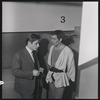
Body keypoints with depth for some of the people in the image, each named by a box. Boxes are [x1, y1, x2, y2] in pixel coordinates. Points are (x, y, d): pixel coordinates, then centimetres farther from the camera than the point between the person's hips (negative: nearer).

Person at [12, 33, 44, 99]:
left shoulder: (34, 53, 7)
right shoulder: (19, 55, -17)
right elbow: (15, 71, -20)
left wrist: (39, 69, -2)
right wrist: (31, 73, -26)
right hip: (26, 88, -7)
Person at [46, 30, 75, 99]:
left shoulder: (67, 51, -21)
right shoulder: (52, 48, -1)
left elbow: (71, 66, -11)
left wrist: (69, 78, -3)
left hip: (61, 77, -6)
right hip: (51, 76, 6)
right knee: (51, 96, 18)